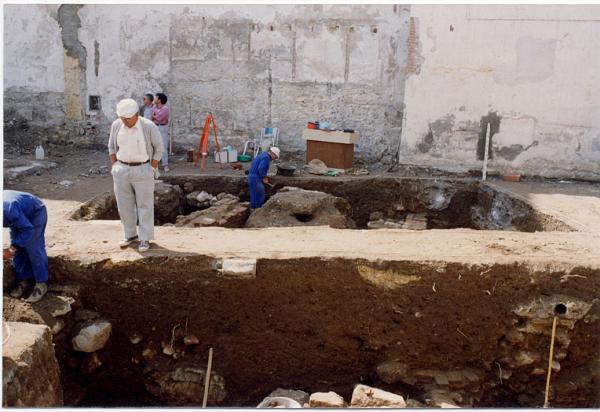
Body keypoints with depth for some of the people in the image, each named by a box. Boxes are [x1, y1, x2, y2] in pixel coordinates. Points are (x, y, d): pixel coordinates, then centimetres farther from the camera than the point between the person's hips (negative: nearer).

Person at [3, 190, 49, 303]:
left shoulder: (9, 210, -42)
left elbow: (28, 230, -35)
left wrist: (11, 249, -32)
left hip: (35, 213, -7)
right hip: (21, 214, 7)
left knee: (33, 249, -11)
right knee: (18, 249, 3)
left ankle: (41, 284, -2)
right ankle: (22, 281, 16)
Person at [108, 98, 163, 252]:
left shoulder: (149, 127, -14)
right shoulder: (116, 125, -2)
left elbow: (159, 148, -4)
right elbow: (112, 146, 12)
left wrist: (152, 169, -6)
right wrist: (115, 165, 6)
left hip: (143, 170, -4)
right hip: (121, 170, 4)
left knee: (145, 206, 2)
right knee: (124, 205, 10)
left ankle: (145, 238, 11)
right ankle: (130, 235, 24)